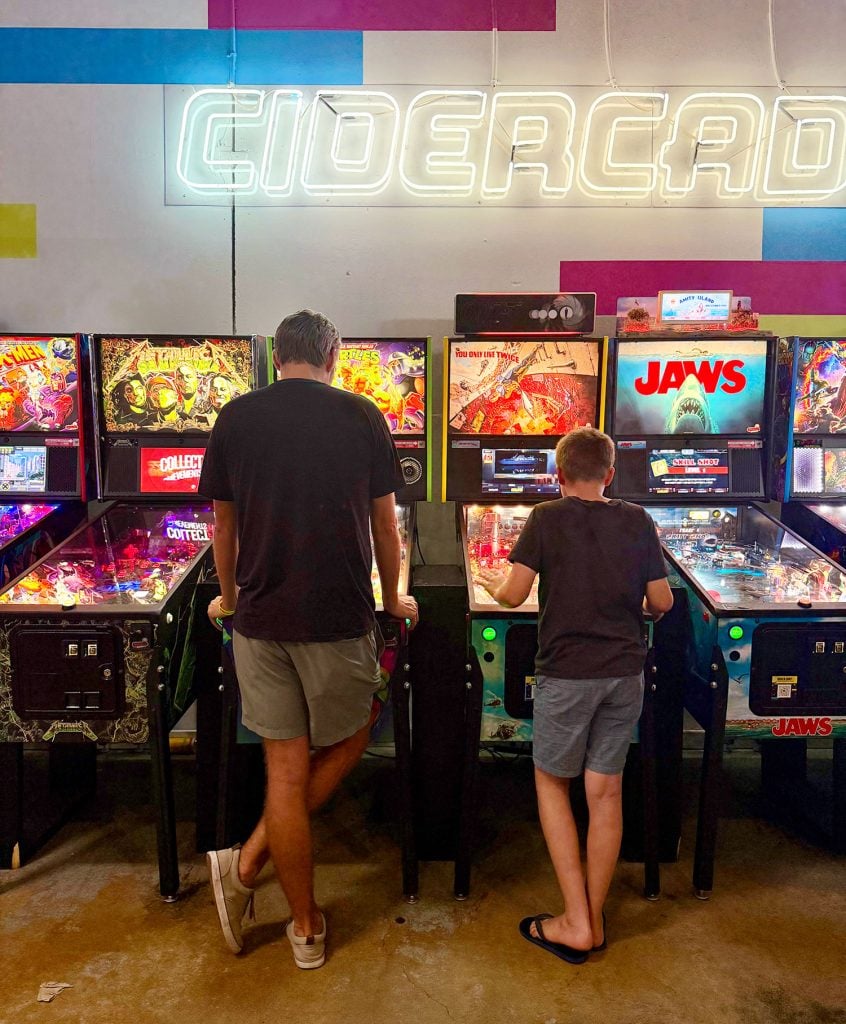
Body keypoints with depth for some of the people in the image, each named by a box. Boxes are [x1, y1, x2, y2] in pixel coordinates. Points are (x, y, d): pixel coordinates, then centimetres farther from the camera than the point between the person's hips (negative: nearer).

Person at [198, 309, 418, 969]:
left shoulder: (235, 418, 3)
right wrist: (394, 598, 18)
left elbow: (225, 526, 8)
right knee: (346, 743, 21)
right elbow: (384, 523, 3)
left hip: (261, 618, 3)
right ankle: (249, 862, 17)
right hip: (340, 616, -2)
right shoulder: (361, 417, -2)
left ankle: (308, 928, 21)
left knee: (286, 769, 10)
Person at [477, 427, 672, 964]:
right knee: (606, 790, 12)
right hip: (625, 673, 4)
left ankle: (575, 922, 12)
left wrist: (492, 582, 8)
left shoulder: (547, 518, -7)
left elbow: (513, 595, -13)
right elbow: (662, 602, 3)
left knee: (552, 782, 13)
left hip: (567, 673, -3)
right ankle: (594, 920, 24)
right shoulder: (638, 521, 2)